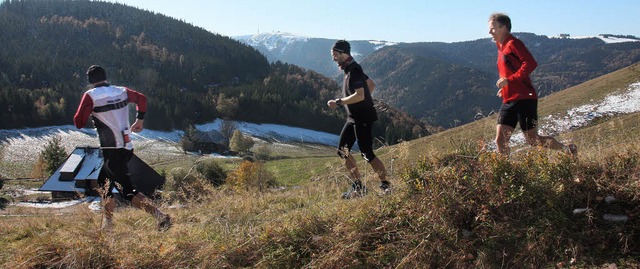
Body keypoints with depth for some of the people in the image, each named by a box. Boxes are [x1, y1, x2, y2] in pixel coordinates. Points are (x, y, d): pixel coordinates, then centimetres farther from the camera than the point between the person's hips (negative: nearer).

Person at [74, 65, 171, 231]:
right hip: (127, 149, 7)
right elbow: (142, 99, 23)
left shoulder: (91, 96, -9)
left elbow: (78, 123, -10)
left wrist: (89, 112, 9)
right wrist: (140, 120, 31)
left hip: (112, 152, -7)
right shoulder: (121, 91, 7)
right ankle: (107, 225, 26)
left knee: (128, 192, -5)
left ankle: (160, 216, -17)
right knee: (103, 183, 23)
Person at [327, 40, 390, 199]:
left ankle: (386, 185, 5)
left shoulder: (354, 71, -17)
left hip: (363, 118, -10)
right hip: (353, 117, 10)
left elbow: (359, 95, -29)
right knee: (343, 151, 9)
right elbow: (372, 85, 24)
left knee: (367, 154, -7)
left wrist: (338, 102, -23)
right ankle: (357, 186, 15)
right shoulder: (351, 69, 14)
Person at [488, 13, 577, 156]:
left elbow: (531, 63, -21)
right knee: (500, 140, -2)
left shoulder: (513, 43, -8)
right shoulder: (501, 47, 19)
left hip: (524, 99, -8)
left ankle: (567, 149, 18)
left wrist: (509, 80, -23)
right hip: (508, 101, 8)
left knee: (533, 140, -2)